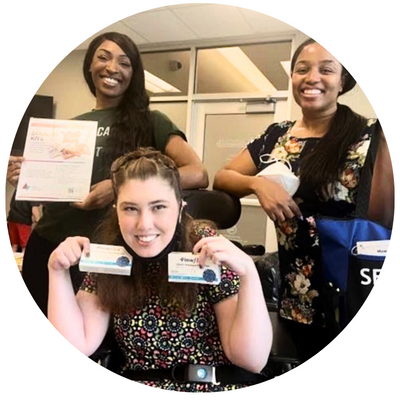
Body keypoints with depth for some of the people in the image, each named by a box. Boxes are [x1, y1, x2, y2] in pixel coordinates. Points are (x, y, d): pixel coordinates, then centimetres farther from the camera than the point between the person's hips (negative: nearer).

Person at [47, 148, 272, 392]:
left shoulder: (209, 252, -12)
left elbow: (252, 360, -15)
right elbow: (76, 346, -5)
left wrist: (248, 273, -27)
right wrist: (58, 272, -12)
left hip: (215, 389, -1)